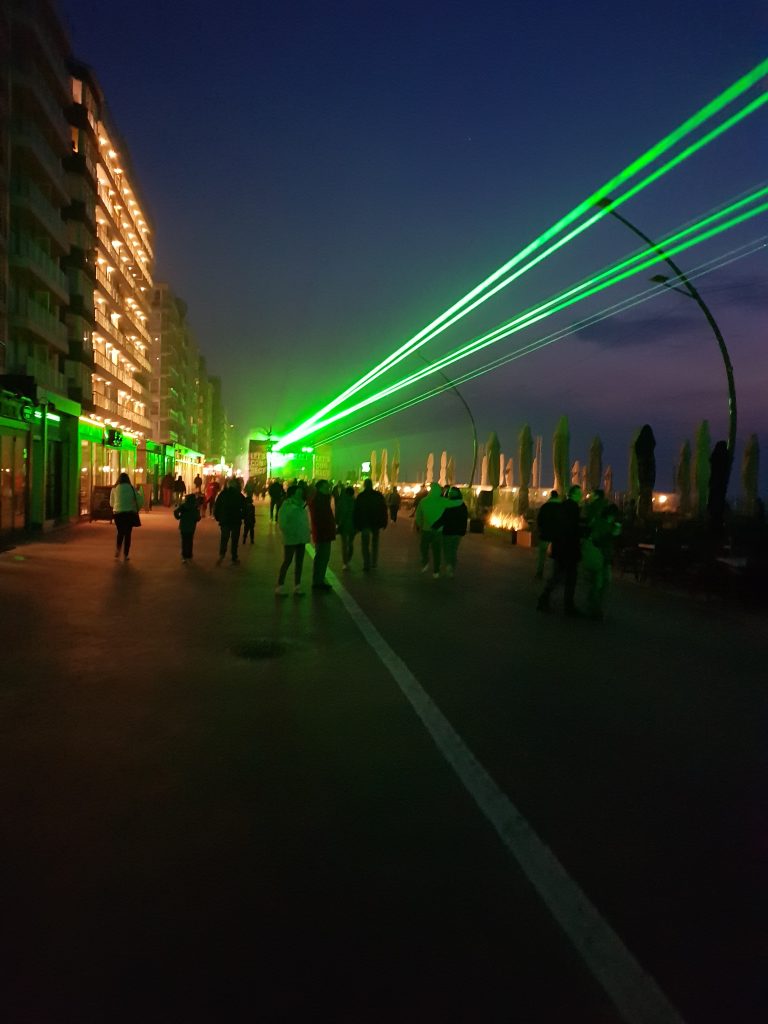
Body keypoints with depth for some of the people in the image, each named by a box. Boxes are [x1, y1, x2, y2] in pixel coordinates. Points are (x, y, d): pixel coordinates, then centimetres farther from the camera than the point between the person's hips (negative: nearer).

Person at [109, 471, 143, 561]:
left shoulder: (114, 489, 1)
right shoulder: (132, 488, 0)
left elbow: (111, 503, 8)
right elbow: (140, 501, -2)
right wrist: (136, 509, 14)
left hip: (118, 513, 1)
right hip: (130, 513, -1)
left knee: (120, 532, 20)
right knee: (128, 534, 7)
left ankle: (118, 550, 6)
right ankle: (125, 555, 6)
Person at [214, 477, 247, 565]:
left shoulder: (222, 494, -2)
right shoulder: (240, 496, -7)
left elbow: (216, 507, -1)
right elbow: (244, 510, -5)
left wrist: (218, 518, 10)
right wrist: (241, 517, 12)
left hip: (224, 521, 1)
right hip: (236, 522, -1)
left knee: (224, 539, 12)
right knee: (234, 540, 9)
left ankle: (221, 555, -10)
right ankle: (234, 559, 11)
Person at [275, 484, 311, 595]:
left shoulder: (300, 506, 10)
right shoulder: (286, 506, -10)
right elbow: (282, 524, -14)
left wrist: (305, 533, 7)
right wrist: (291, 533, -19)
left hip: (301, 539, 7)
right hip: (291, 539, -7)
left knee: (299, 562, 9)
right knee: (287, 562, -3)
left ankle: (297, 586, 17)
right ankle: (280, 586, 5)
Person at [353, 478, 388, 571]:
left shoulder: (360, 496, -5)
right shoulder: (379, 495, -1)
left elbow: (356, 511, -5)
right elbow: (384, 509, -1)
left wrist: (356, 526, -1)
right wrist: (384, 523, 4)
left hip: (365, 523, -2)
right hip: (376, 523, 2)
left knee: (365, 545, 3)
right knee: (375, 543, 18)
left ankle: (367, 565, -4)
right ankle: (374, 563, 20)